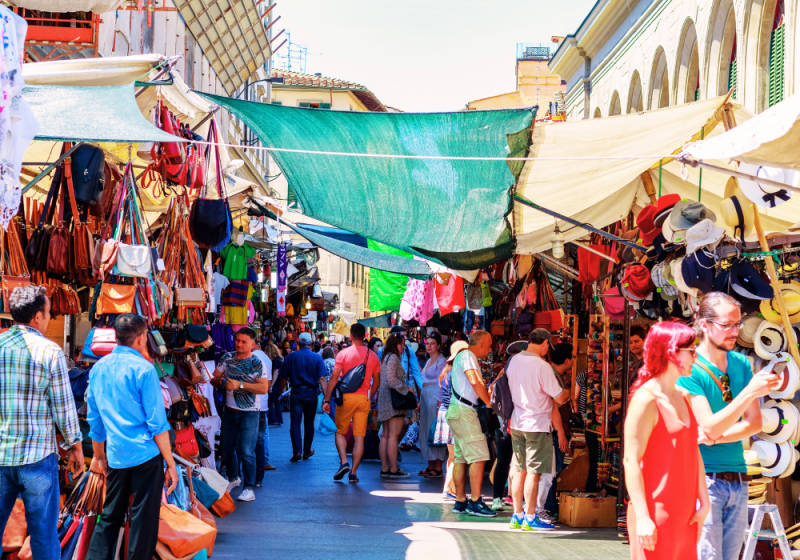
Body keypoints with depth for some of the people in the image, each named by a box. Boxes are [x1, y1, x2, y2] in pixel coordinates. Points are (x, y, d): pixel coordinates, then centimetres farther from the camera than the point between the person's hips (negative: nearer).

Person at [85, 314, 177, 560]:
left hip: (115, 457, 6)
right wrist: (170, 463, -7)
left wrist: (99, 456, 24)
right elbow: (157, 423, -11)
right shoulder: (143, 369, -10)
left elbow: (94, 418, 14)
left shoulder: (99, 368, 7)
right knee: (144, 519, 2)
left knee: (110, 516, 15)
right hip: (145, 456, -6)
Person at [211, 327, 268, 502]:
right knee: (227, 448, 15)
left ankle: (249, 488, 1)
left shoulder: (257, 363, -9)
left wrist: (240, 384, -24)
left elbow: (264, 388, -18)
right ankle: (233, 478, 38)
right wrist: (220, 381, -17)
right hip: (230, 411, 5)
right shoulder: (227, 358, 4)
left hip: (249, 414, -5)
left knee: (246, 452, -7)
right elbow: (214, 378, 6)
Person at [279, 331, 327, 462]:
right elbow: (322, 379, -9)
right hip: (311, 393, 1)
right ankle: (307, 451, 23)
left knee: (295, 422, -2)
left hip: (296, 393, -1)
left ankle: (297, 451, -16)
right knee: (309, 423, 13)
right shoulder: (317, 358, -3)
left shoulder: (290, 357, -1)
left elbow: (284, 379, 1)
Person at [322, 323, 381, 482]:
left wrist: (327, 400, -2)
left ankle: (344, 462, -5)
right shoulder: (373, 356, 6)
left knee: (340, 432, 13)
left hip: (346, 397, -2)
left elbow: (334, 379, -7)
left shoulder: (343, 354, -4)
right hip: (364, 398, 2)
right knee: (359, 437, 4)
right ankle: (353, 472, 2)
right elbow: (376, 382, 10)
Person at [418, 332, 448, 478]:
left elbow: (441, 384, -14)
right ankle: (430, 466, 14)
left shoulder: (441, 361, -8)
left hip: (435, 397, -9)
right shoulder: (429, 361, 18)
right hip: (426, 397, 9)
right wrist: (420, 402, 19)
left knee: (435, 430, -8)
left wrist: (439, 404, -19)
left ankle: (438, 468, -6)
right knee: (426, 430, 9)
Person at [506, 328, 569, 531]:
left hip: (517, 423, 7)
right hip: (537, 425, -7)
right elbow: (560, 398, -13)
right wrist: (568, 391, 8)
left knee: (520, 471, 13)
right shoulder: (542, 366, -18)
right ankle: (530, 519, 4)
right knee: (534, 473, 0)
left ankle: (517, 516, 18)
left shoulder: (514, 361, 3)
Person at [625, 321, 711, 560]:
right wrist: (642, 517, -20)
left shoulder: (683, 397, 13)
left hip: (684, 514, 8)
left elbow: (694, 451, 15)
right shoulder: (646, 399, -13)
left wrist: (704, 502, 10)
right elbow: (631, 461, -17)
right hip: (656, 514, -8)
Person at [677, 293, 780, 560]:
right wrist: (750, 391, -26)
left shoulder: (741, 364, 9)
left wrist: (718, 437, -11)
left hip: (738, 480, 6)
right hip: (704, 478, -6)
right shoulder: (689, 370, -10)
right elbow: (710, 427, -18)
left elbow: (754, 423, 6)